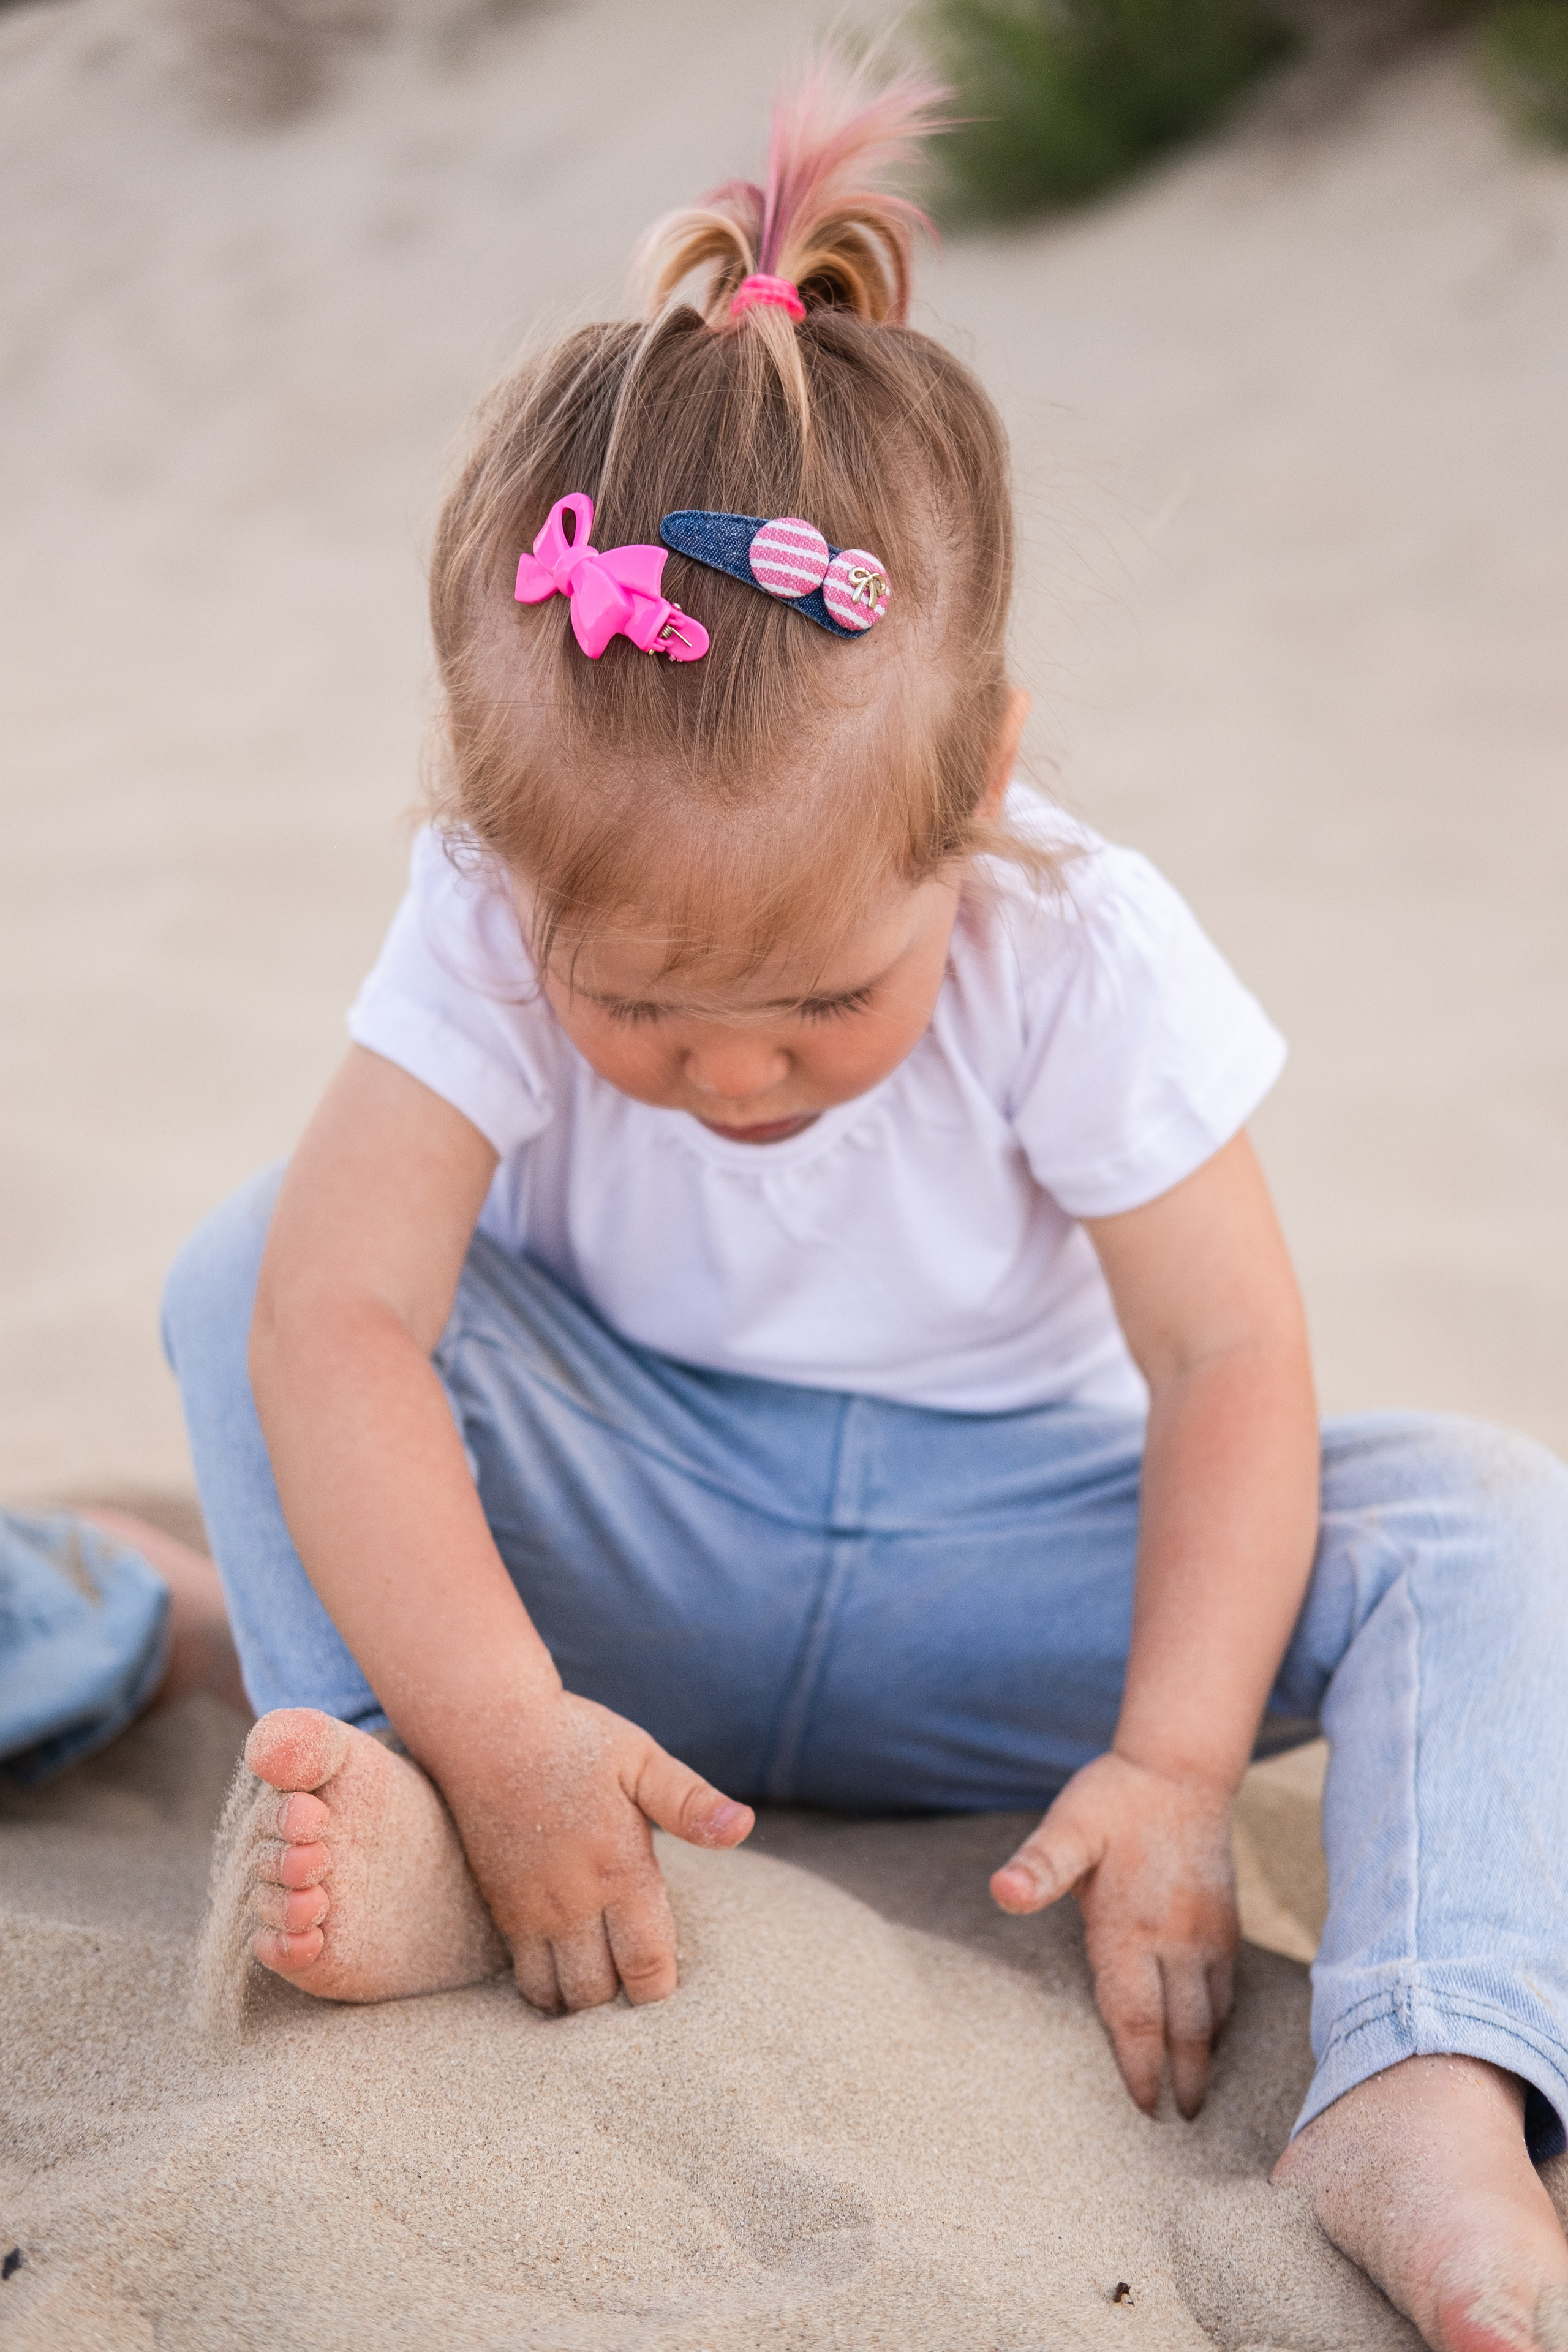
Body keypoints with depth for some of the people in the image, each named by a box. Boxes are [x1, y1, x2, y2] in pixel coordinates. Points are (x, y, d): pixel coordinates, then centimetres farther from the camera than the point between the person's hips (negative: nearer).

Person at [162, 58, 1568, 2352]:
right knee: (244, 1267, -22)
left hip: (982, 1569, 0)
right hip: (628, 1557, 0)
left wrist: (1174, 1762, -28)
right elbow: (337, 1313, -31)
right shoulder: (489, 933, -21)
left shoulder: (1083, 955, -21)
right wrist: (495, 1723, -42)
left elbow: (1229, 1358, -18)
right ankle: (410, 1830, -33)